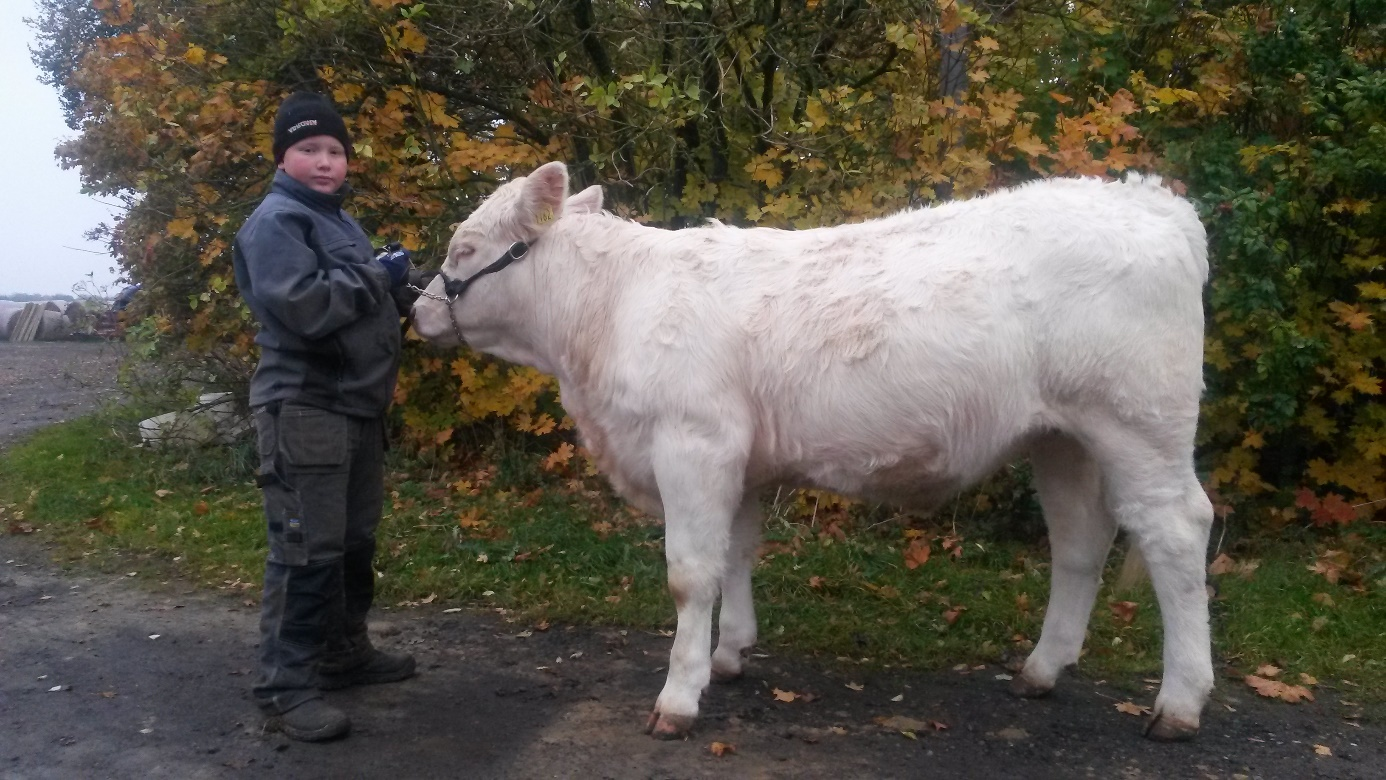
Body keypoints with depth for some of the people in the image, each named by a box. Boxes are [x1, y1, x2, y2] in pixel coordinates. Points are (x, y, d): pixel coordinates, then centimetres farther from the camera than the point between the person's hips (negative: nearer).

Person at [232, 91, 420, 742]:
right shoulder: (276, 220, -9)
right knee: (306, 550, -9)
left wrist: (389, 280, 7)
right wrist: (378, 277, -13)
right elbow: (304, 306, -23)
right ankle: (285, 688, -1)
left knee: (354, 541, 16)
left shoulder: (338, 220, 20)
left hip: (358, 405, 9)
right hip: (304, 408, -9)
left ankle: (345, 652, 29)